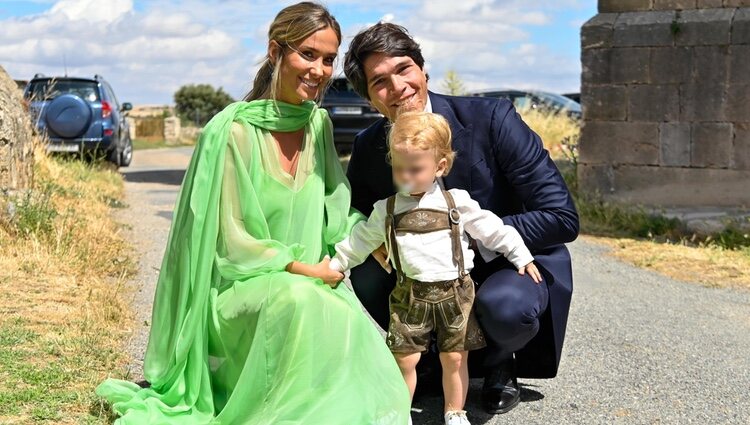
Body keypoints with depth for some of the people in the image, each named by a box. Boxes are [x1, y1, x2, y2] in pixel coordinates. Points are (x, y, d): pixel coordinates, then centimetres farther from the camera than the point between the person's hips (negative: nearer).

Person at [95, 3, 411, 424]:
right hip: (242, 290, -5)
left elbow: (337, 210, 11)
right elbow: (232, 241, -12)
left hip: (310, 282, 5)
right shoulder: (235, 131, -14)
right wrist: (302, 269, -16)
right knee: (298, 301, -37)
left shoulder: (319, 124, 5)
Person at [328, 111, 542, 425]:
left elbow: (492, 230, 6)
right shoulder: (386, 210, 4)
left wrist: (521, 257, 8)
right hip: (410, 295, 1)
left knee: (454, 357, 5)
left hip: (455, 291, 0)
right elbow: (361, 240, 16)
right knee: (405, 358, -2)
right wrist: (335, 264, 15)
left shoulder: (457, 202, 0)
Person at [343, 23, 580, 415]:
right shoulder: (367, 148, -8)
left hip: (515, 263, -4)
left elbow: (562, 217, -24)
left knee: (506, 307, -36)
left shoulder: (490, 118, -22)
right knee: (364, 279, -20)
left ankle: (497, 363, 2)